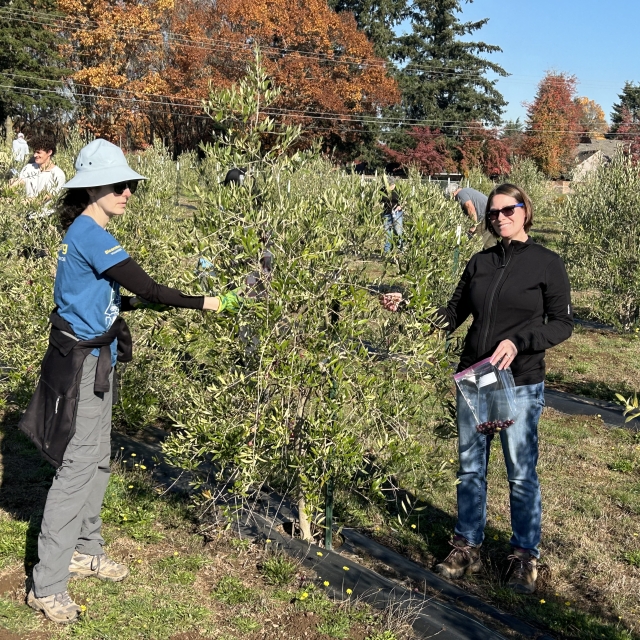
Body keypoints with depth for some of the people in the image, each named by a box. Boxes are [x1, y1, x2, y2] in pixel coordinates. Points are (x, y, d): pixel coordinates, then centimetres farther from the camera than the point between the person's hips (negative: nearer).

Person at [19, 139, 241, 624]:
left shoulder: (85, 233, 11)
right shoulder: (91, 235, -20)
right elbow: (146, 290, -23)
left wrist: (132, 303, 10)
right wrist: (204, 303, -16)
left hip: (93, 360, 10)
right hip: (82, 363, -10)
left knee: (98, 459, 18)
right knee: (78, 467, -6)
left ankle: (86, 550, 33)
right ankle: (47, 586, 3)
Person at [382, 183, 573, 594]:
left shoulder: (547, 264, -5)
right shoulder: (481, 263, 8)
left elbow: (563, 324, -5)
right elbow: (453, 314, 9)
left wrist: (518, 341, -20)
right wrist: (407, 306, -4)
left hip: (520, 384, -4)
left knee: (522, 473, 5)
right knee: (470, 467, 12)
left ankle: (526, 557, 21)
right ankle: (468, 548, 26)